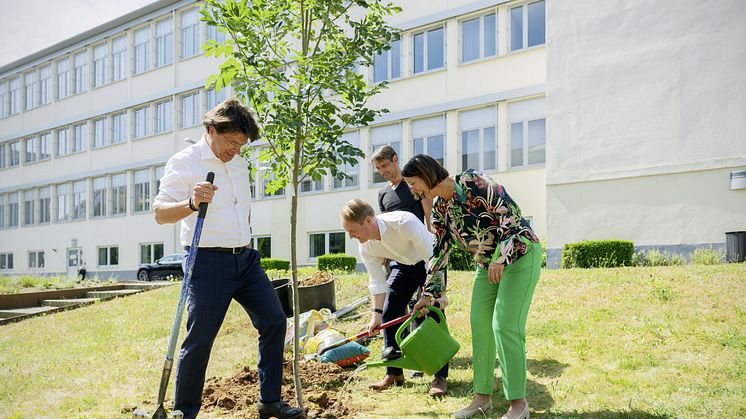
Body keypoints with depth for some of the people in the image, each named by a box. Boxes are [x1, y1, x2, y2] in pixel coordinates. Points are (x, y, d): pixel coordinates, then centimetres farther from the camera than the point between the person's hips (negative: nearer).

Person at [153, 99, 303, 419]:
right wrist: (191, 204, -33)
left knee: (274, 322, 6)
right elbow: (160, 213, -15)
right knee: (199, 340, -4)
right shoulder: (184, 163, -8)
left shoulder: (240, 164, 13)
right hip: (209, 262, -7)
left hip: (245, 259, 7)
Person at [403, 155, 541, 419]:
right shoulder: (439, 207, 2)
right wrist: (428, 294, 11)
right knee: (479, 325, 5)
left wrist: (501, 259, -33)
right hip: (488, 263, 8)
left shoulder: (474, 183, -21)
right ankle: (482, 397, 16)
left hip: (520, 254, -8)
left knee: (505, 325, -13)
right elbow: (440, 251, 9)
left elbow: (511, 215, -23)